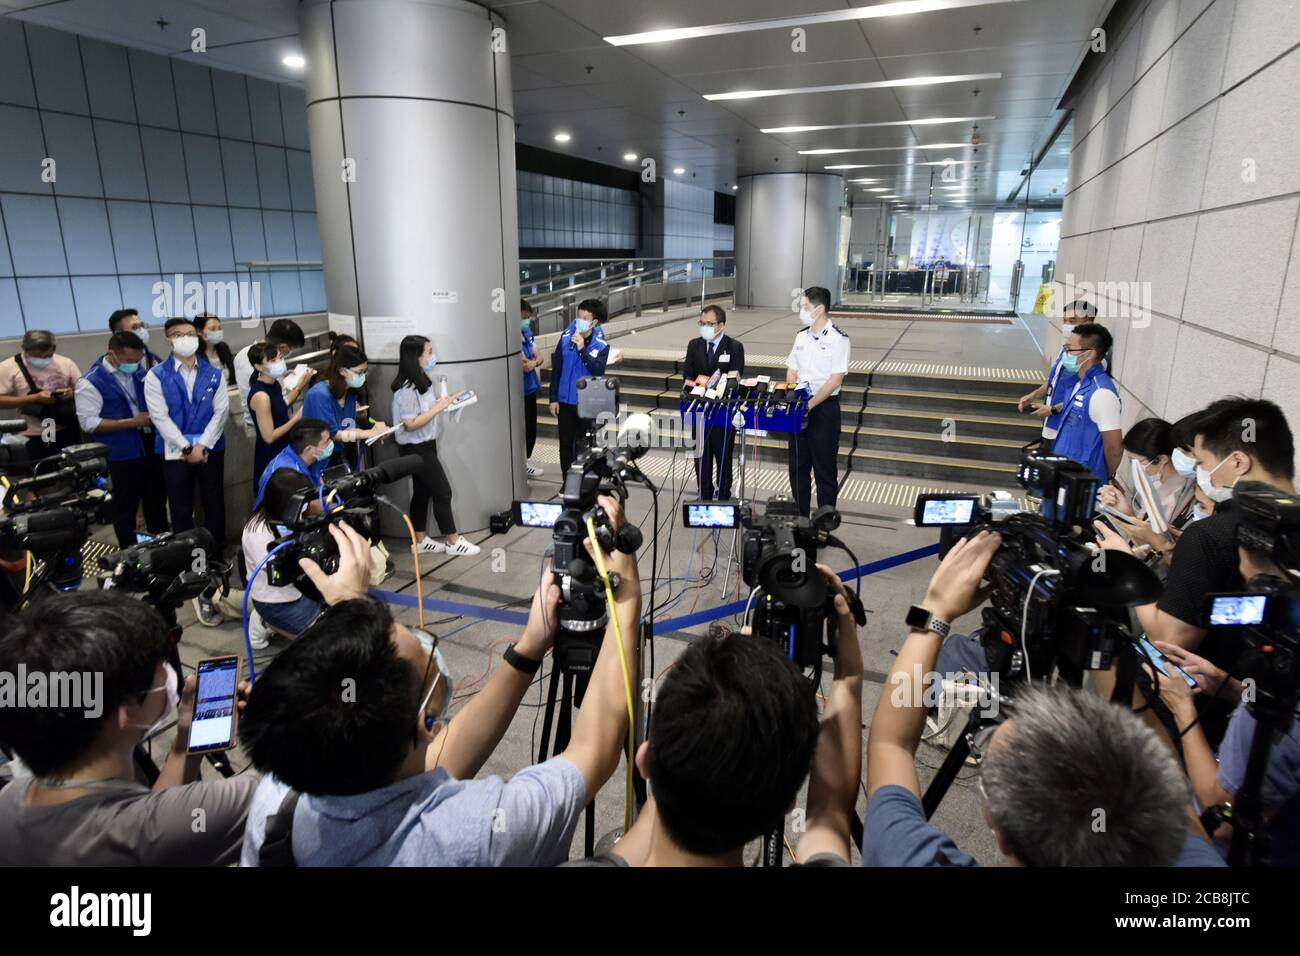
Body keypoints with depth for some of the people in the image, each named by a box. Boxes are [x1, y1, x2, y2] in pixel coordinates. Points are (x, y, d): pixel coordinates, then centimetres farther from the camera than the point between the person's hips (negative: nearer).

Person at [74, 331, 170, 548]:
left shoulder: (139, 370, 2)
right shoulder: (90, 382, -16)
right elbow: (88, 422, -19)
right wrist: (132, 422, -21)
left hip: (152, 446, 6)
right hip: (123, 454, -6)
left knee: (157, 499, 19)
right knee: (126, 506, 8)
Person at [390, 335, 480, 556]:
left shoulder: (422, 381, 6)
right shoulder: (407, 389, -23)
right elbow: (410, 424, -24)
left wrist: (445, 401, -1)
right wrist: (438, 408, -22)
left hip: (426, 445, 9)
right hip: (416, 449, -9)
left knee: (422, 492, 14)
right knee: (443, 492, -3)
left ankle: (421, 541, 24)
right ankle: (453, 542, 8)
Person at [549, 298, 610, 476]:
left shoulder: (601, 344, -9)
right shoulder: (565, 337, -4)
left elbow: (598, 371, -23)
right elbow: (556, 370, 2)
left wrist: (582, 349, -30)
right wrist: (553, 398, 1)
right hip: (565, 401, 2)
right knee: (566, 442, 10)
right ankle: (567, 481, 24)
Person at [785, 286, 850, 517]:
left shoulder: (838, 339, -11)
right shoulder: (801, 336, 8)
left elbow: (835, 380, -16)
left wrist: (810, 405, -19)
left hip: (824, 408, -6)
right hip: (800, 408, 6)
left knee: (824, 468, 3)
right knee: (797, 465, 12)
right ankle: (799, 516, 26)